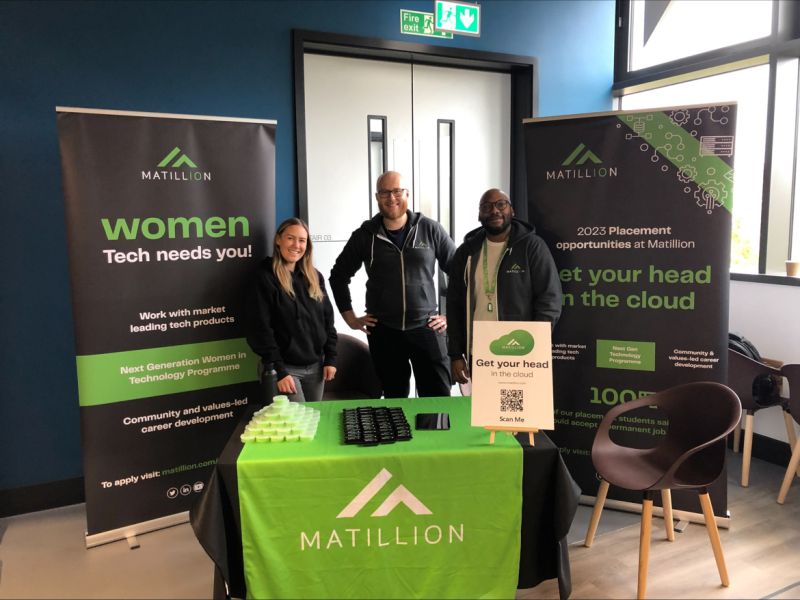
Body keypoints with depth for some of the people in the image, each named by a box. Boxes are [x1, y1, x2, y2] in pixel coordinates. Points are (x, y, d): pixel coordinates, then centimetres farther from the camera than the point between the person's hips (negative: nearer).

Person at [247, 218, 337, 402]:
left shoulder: (315, 277, 9)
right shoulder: (265, 278, -9)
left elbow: (328, 319, 12)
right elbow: (261, 329, -13)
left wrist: (330, 358, 5)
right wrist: (278, 371, -17)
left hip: (316, 366, 6)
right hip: (286, 368, -6)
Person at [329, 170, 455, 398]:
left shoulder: (431, 230, 0)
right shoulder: (365, 235, 3)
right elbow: (339, 276, 13)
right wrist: (350, 317, 8)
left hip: (426, 328, -1)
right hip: (383, 331, 1)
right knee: (394, 400, 11)